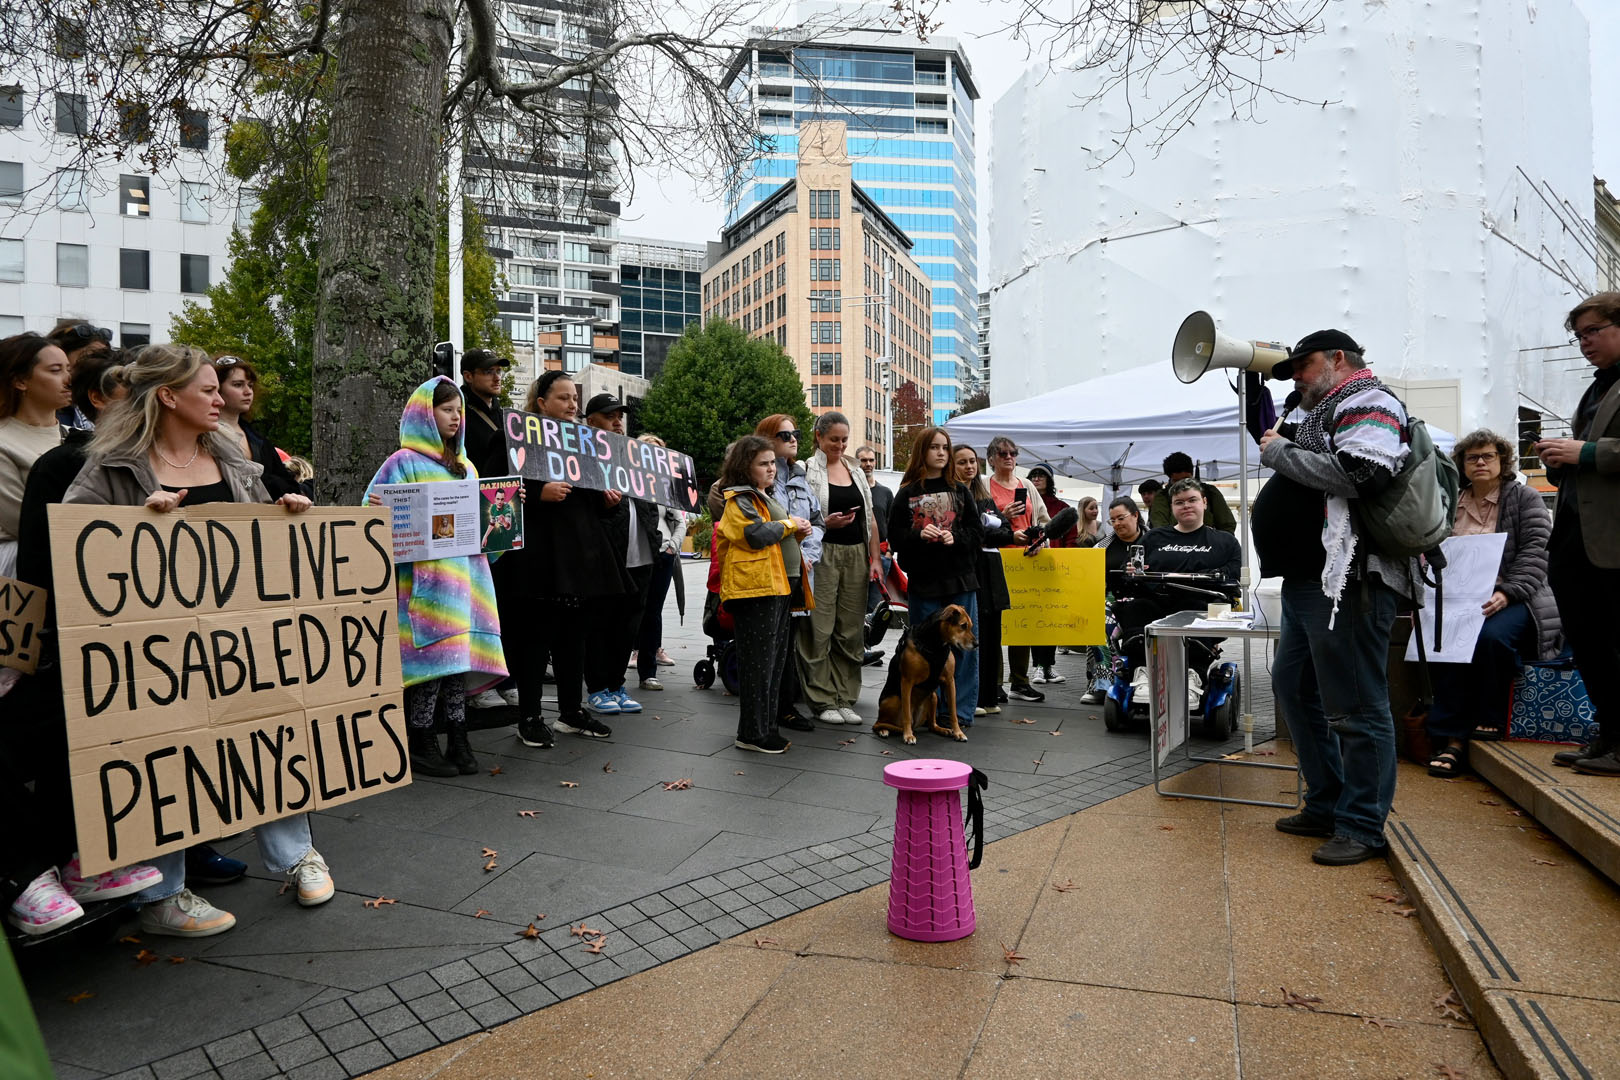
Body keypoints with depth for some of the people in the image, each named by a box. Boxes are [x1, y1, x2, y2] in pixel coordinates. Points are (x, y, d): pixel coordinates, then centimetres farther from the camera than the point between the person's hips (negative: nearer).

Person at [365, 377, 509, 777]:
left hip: (465, 574, 6)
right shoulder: (404, 463, 0)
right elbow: (375, 510, -5)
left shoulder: (465, 467, 21)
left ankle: (457, 738, 15)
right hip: (426, 576, -6)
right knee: (432, 653, -7)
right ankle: (420, 743, 5)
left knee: (460, 654, 7)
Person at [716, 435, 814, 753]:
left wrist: (799, 534, 10)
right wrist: (789, 524, -9)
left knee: (775, 660, 13)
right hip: (756, 588, -10)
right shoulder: (739, 500, -8)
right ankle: (751, 733, 1)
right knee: (758, 663, -6)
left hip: (779, 587, 10)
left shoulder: (767, 497, 23)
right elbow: (757, 534, -23)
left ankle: (766, 726, 22)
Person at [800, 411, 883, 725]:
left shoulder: (856, 471, 16)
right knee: (819, 630, -3)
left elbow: (870, 518, 17)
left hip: (856, 555, 5)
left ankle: (845, 699, 15)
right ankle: (822, 701, 7)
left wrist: (875, 558, 10)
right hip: (822, 555, -5)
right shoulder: (806, 470, -2)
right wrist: (825, 523, -20)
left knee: (851, 630, 7)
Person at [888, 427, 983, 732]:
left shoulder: (959, 490, 9)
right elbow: (895, 535, -1)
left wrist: (956, 538, -13)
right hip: (924, 581, -2)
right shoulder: (907, 493, 3)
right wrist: (920, 535, -18)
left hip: (961, 580, 2)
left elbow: (977, 531, 6)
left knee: (965, 645, 2)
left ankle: (961, 712, 11)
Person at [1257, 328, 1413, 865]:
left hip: (1348, 583, -11)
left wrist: (1279, 452, -13)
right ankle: (1326, 805, 29)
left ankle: (1362, 827, 6)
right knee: (1294, 687, 17)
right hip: (1306, 580, 11)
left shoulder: (1369, 405, -7)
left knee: (1354, 707, -4)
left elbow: (1358, 474, -24)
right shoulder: (1318, 413, 23)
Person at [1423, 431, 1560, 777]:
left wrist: (1507, 593, -22)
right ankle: (1452, 739, -26)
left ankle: (1491, 719, -11)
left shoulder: (1525, 498, 7)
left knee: (1491, 635, -36)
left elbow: (1535, 554, -5)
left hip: (1512, 599, -2)